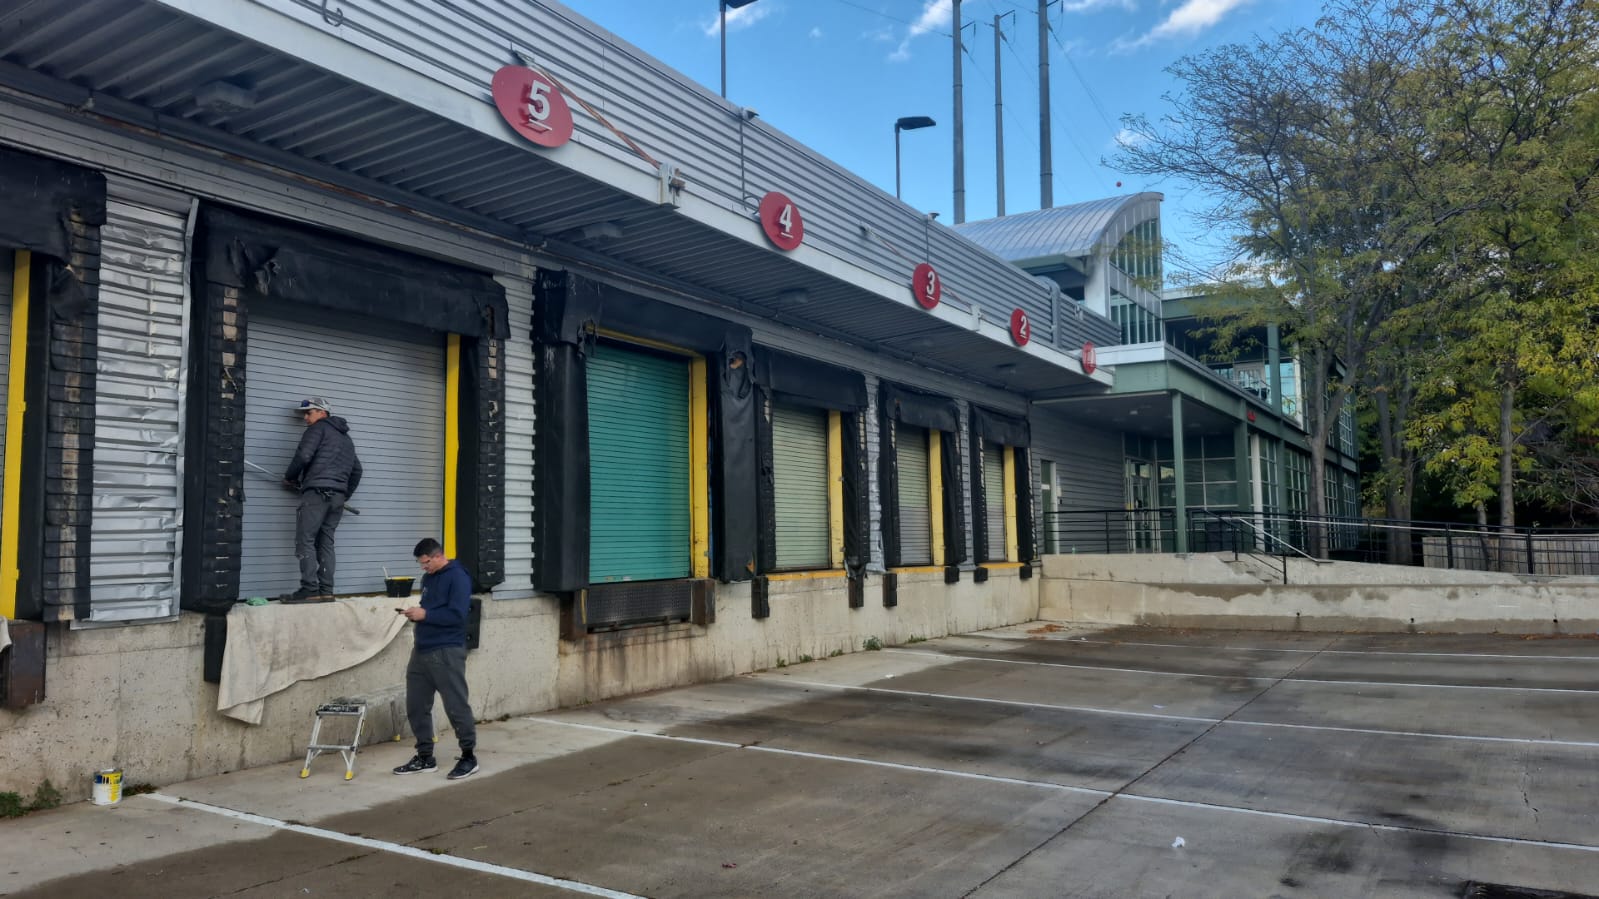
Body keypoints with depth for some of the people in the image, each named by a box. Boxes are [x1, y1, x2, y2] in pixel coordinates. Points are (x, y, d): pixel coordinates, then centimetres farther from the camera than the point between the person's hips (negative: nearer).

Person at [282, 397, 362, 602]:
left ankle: (310, 590, -14)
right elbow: (356, 470, 28)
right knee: (325, 542, 8)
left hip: (317, 492, -8)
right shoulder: (346, 438, 27)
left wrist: (289, 477, 6)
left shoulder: (318, 428, 4)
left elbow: (303, 455, -9)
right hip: (337, 496, 8)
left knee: (305, 541, -8)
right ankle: (326, 591, 1)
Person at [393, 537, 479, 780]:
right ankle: (424, 757, 21)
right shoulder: (428, 578, 15)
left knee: (456, 707, -3)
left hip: (447, 652, -8)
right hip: (421, 651, 9)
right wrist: (415, 612, 3)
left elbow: (457, 615, -19)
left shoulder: (458, 577, -11)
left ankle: (469, 757, 8)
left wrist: (425, 614, -16)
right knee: (416, 707, 10)